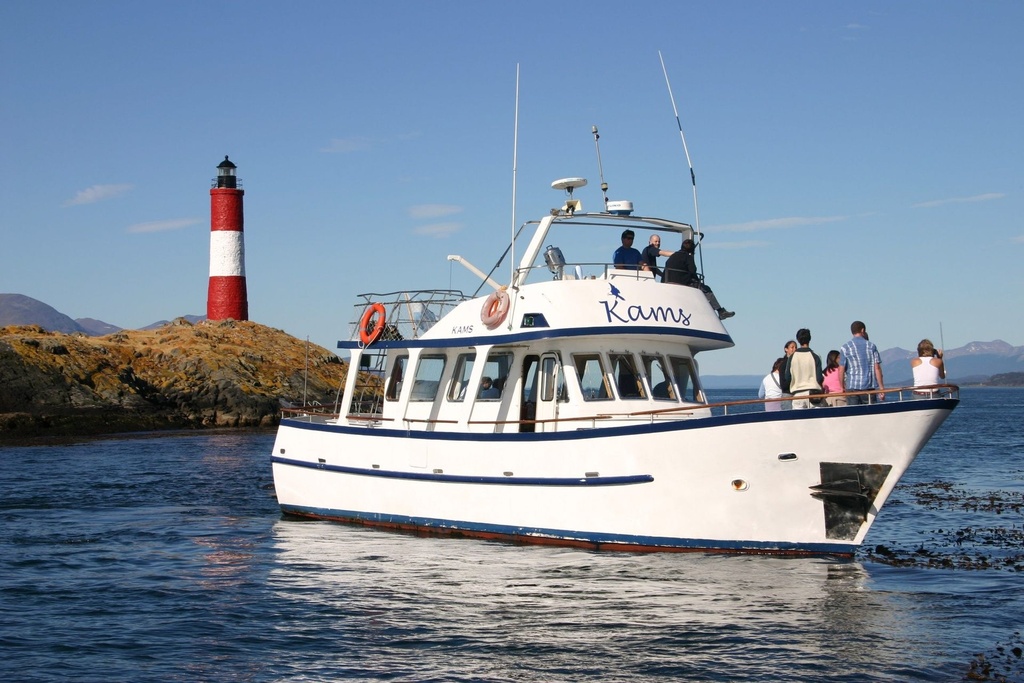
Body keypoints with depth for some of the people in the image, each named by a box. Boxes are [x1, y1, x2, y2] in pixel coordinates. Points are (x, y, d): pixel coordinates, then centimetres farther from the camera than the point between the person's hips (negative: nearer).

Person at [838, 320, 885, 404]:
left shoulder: (845, 348, 0)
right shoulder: (871, 346, 4)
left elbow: (841, 370, -3)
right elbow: (877, 368, 0)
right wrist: (881, 388, 3)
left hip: (852, 387, -1)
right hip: (869, 387, 1)